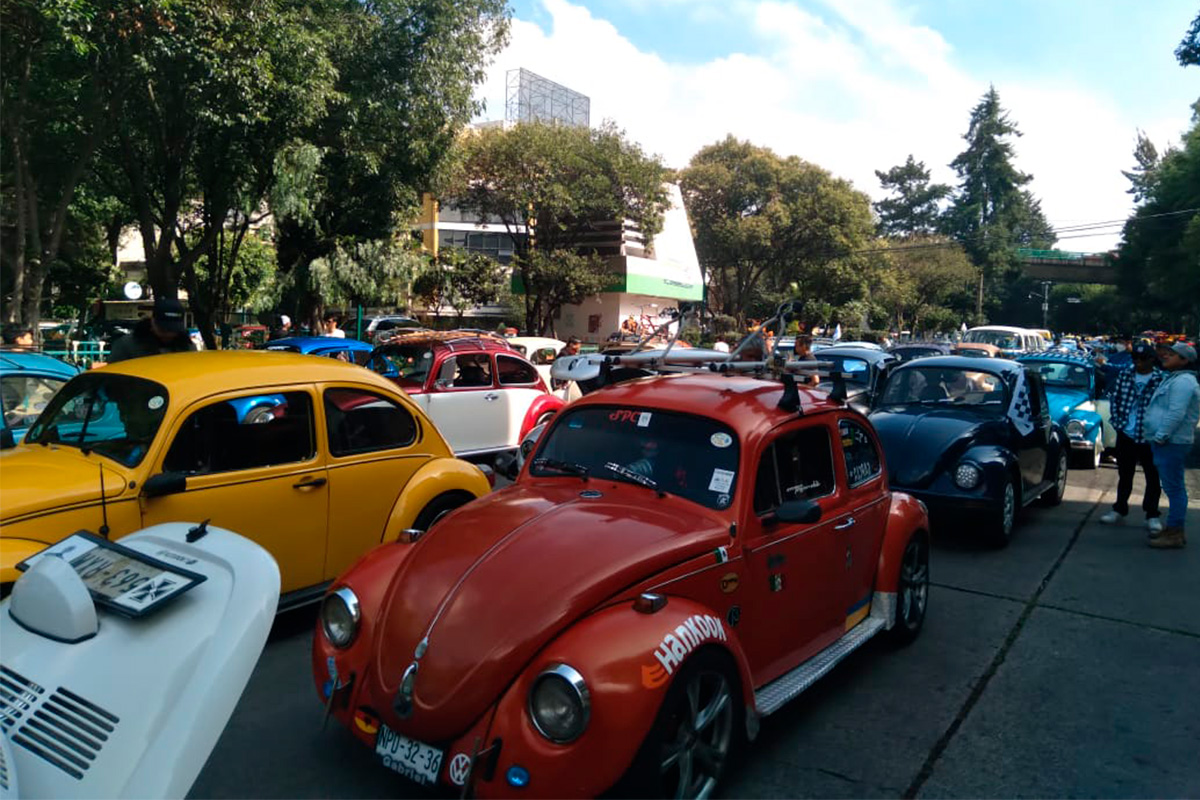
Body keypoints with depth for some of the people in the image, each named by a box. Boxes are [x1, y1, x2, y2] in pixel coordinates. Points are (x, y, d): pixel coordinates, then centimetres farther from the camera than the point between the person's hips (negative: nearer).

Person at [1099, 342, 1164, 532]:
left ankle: (1152, 515, 15)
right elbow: (1113, 397, 8)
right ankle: (1120, 509, 29)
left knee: (1153, 477, 5)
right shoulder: (1124, 375, 3)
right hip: (1125, 433, 4)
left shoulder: (1162, 379, -9)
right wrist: (1117, 420, -1)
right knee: (1124, 474, 16)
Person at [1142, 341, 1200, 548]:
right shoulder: (1173, 379, 19)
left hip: (1172, 443, -11)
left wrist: (1160, 436, -20)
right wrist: (1158, 437, 19)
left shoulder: (1183, 381, -15)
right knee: (1173, 488, 15)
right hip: (1167, 442, 11)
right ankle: (1173, 529, 22)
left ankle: (1175, 534, -4)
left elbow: (1176, 414, -24)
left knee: (1174, 488, -7)